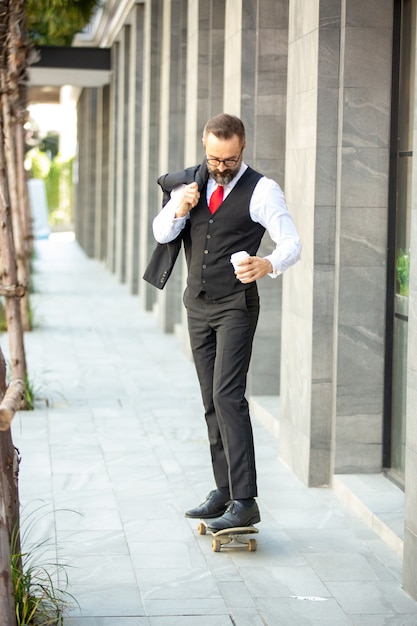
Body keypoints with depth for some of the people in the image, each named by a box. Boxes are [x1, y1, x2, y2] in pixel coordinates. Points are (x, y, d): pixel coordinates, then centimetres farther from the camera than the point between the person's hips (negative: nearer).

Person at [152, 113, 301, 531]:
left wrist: (268, 265, -36)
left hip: (236, 306, -6)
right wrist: (180, 209, -16)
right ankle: (224, 492, 15)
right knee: (211, 401, 8)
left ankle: (245, 502, -16)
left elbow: (292, 243, -14)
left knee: (228, 396, -15)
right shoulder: (191, 184, 9)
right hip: (198, 305, 6)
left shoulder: (261, 190, -8)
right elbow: (160, 234, 5)